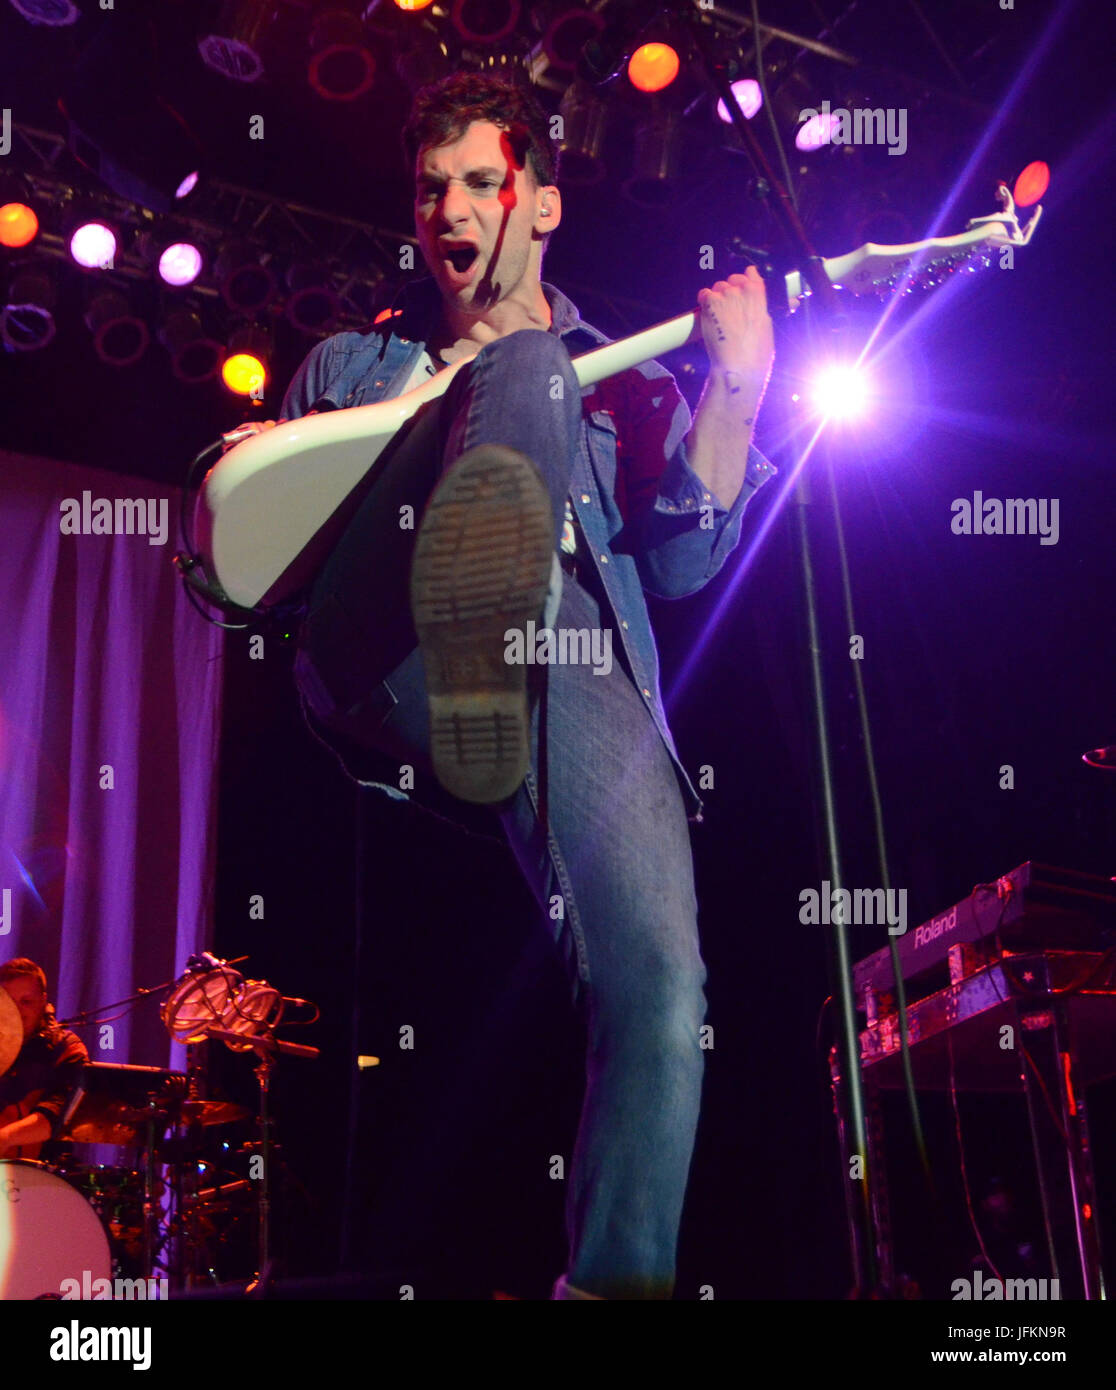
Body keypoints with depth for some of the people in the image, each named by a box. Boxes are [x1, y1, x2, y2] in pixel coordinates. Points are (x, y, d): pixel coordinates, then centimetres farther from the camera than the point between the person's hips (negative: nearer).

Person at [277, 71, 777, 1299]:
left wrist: (734, 394, -1)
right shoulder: (349, 364, 29)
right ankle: (471, 623, -52)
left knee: (660, 996, -20)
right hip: (377, 671, -1)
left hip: (576, 673, 1)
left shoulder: (626, 381, 27)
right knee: (524, 368, -21)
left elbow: (678, 564, 10)